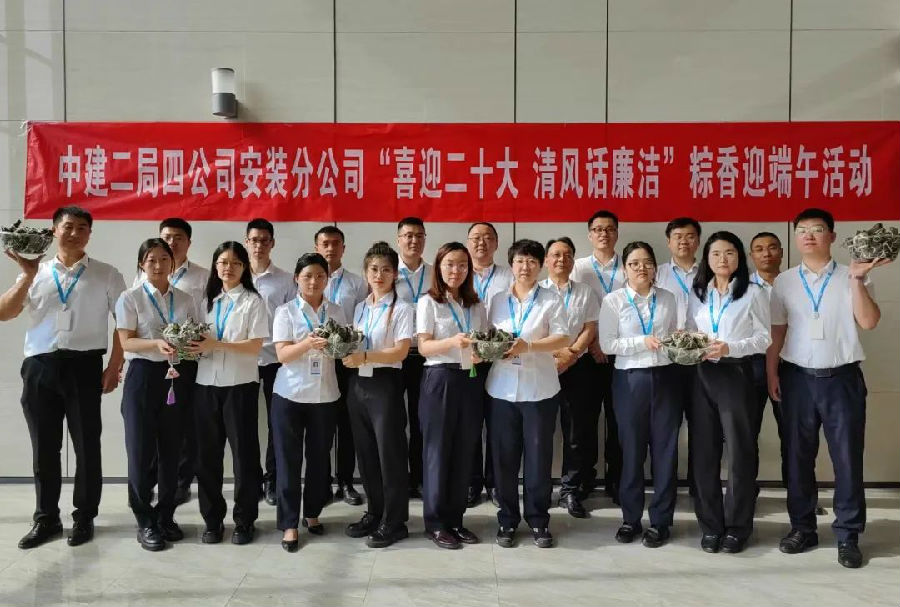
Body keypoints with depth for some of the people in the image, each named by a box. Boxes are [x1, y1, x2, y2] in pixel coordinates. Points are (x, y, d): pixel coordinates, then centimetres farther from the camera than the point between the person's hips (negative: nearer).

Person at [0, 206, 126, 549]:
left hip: (83, 366, -2)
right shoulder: (36, 273, 11)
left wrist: (115, 367, -5)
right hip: (40, 367, 2)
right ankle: (46, 518, 24)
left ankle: (84, 517, 19)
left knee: (87, 445, 4)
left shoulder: (106, 275, 5)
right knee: (44, 447, 10)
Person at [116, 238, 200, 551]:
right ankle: (145, 522, 14)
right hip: (143, 376, -3)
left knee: (171, 451, 9)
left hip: (178, 378, 3)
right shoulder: (130, 298, 0)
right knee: (142, 451, 0)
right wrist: (156, 343, -24)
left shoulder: (186, 300, 11)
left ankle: (165, 516, 24)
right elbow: (126, 342, -7)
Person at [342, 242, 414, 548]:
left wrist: (365, 356, -25)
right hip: (358, 383, 6)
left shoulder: (401, 309, -6)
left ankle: (394, 522, 12)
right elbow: (354, 344, 16)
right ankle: (375, 513, 27)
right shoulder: (360, 307, 14)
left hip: (385, 383, -6)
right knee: (365, 451, 12)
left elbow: (400, 351, -15)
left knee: (389, 452, 0)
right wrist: (347, 353, -8)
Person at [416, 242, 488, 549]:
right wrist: (453, 342, -26)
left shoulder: (477, 306, 14)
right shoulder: (428, 302, -1)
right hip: (440, 380, -5)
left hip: (471, 380, 5)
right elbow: (424, 347, -9)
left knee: (465, 451, 8)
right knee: (438, 450, 1)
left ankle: (455, 518, 19)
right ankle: (436, 522, 12)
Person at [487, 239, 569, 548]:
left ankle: (538, 520, 19)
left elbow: (563, 338, -7)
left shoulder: (551, 300, 2)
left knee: (538, 456, 4)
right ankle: (507, 520, 20)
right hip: (502, 388, 3)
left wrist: (528, 345, -19)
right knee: (504, 456, 6)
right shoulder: (498, 300, 11)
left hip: (539, 389, -2)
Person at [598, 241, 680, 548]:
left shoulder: (668, 298, 7)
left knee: (665, 448, 5)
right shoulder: (613, 301, -2)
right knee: (632, 449, 6)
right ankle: (630, 518, 20)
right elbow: (607, 344, -7)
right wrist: (643, 342, -17)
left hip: (665, 377, 2)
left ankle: (660, 521, 18)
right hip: (630, 380, -2)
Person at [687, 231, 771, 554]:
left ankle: (737, 526, 15)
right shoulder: (697, 293, 12)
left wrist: (730, 348, -17)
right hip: (702, 375, 4)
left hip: (737, 374, -3)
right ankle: (710, 524, 17)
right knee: (704, 450, 6)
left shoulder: (753, 293, 0)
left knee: (740, 451, 3)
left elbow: (764, 337, -4)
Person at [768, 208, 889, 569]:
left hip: (842, 378, -1)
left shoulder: (852, 278, 2)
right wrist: (771, 372, -1)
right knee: (798, 457, 9)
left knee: (847, 458, 2)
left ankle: (847, 536, 14)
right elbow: (776, 331, 6)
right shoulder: (784, 282, 7)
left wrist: (858, 280, -17)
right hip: (797, 378, 2)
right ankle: (802, 528, 22)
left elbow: (869, 322, -11)